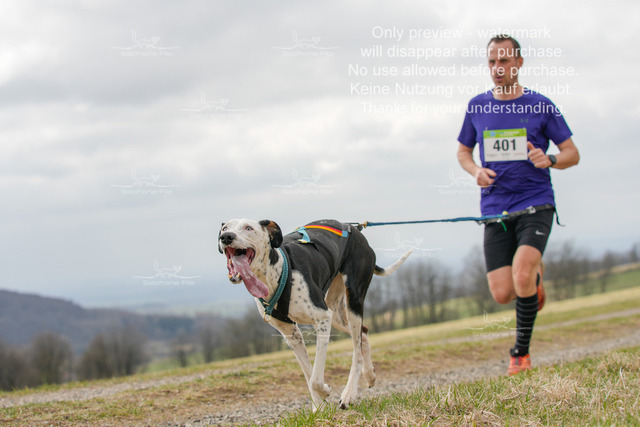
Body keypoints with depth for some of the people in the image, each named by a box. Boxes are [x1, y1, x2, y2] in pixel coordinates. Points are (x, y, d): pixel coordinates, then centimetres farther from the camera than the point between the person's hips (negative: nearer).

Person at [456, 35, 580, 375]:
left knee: (521, 276, -25)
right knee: (502, 294, -5)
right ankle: (535, 270, 32)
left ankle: (521, 352, -4)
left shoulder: (540, 105, 1)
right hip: (495, 208, 3)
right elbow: (463, 152, 20)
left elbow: (572, 153, 6)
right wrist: (476, 171, -2)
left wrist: (549, 160, -16)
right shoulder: (477, 106, 8)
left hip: (535, 204, -3)